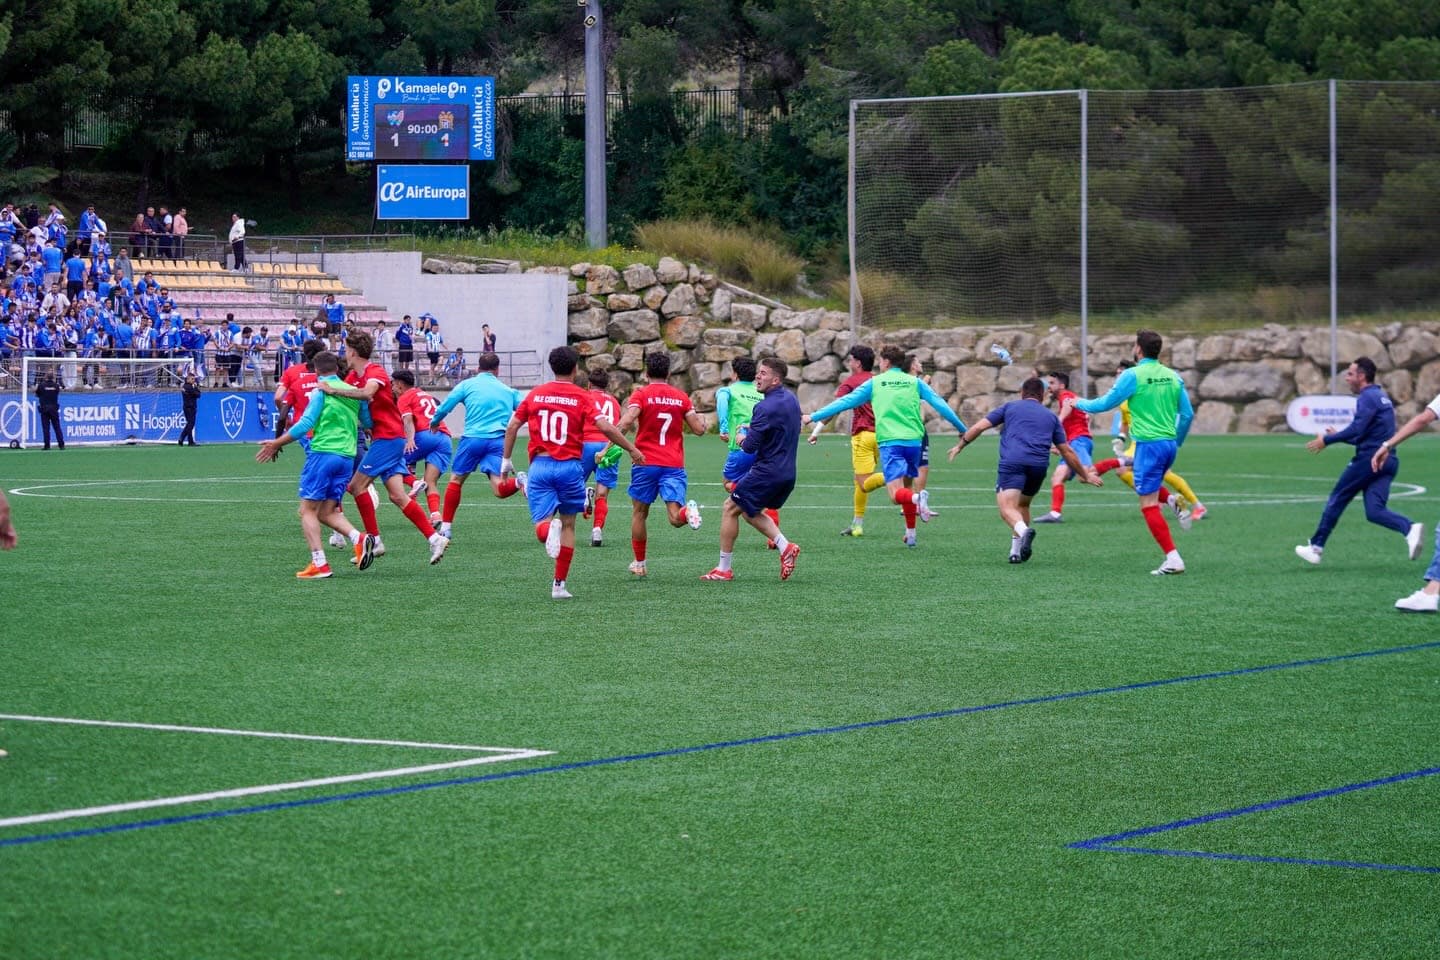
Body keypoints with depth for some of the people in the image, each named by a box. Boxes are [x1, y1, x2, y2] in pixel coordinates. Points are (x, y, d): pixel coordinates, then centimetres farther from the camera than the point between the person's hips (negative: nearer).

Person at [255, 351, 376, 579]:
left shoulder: (322, 391, -4)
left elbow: (306, 423, -12)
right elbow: (367, 421, 18)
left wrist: (277, 444, -8)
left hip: (323, 452, -6)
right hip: (346, 456, 6)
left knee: (308, 510, -1)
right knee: (327, 512, 11)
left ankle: (319, 564, -12)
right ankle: (359, 538, -14)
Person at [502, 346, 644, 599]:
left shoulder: (535, 394, 8)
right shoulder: (581, 397, -1)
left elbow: (512, 426, 7)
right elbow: (605, 427, -12)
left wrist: (506, 460, 17)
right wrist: (632, 449, -3)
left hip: (540, 465, 1)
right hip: (570, 466, -1)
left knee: (541, 526, -3)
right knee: (568, 525, 14)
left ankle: (549, 529, -41)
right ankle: (559, 585, 13)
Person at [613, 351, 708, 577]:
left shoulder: (641, 395, -2)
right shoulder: (681, 397, 8)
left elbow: (626, 423, -18)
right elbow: (699, 429, 7)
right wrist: (701, 419, 29)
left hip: (646, 464, -1)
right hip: (674, 465, 1)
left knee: (639, 513, 16)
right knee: (675, 517, -7)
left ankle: (639, 563, 21)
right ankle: (688, 511, -42)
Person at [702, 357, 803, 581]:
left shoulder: (766, 408, -21)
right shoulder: (791, 399, 8)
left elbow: (749, 447, -20)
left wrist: (741, 437, 3)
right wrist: (750, 433, 13)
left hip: (767, 473, -9)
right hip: (788, 473, 9)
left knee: (730, 509, 4)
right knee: (749, 512, 23)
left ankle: (724, 569, 6)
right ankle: (785, 546, 8)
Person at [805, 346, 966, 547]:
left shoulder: (874, 383, 8)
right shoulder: (915, 382, 10)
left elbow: (844, 402, 8)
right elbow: (940, 405, 9)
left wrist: (814, 417, 14)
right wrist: (962, 429, 19)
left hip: (889, 442, -3)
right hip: (913, 440, 3)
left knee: (897, 494, -9)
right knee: (907, 485, 22)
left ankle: (917, 499, -42)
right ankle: (911, 533, 22)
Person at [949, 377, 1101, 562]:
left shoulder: (1010, 407, 20)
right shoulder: (1051, 416, 25)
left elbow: (979, 427, 14)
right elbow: (1067, 452, 26)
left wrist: (959, 446, 27)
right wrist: (1085, 475, 37)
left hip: (1012, 462, -3)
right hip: (1039, 466, 3)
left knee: (1007, 508, -12)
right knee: (1022, 505, 25)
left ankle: (1023, 530, -42)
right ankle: (1017, 550, 21)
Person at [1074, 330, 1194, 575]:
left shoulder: (1133, 376, -9)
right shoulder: (1172, 376, 7)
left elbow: (1105, 404, -1)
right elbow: (1187, 414, 10)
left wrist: (1079, 403, 17)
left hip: (1149, 444, -7)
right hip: (1169, 443, 7)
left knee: (1149, 504, -5)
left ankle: (1173, 559, -12)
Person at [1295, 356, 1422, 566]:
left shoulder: (1367, 397, -9)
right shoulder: (1381, 396, 21)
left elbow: (1357, 429, -20)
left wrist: (1327, 440, -10)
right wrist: (1338, 436, 22)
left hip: (1369, 459, -8)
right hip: (1388, 461, 8)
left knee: (1337, 499, 5)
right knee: (1374, 511, -1)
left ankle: (1316, 547, 11)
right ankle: (1409, 529, -24)